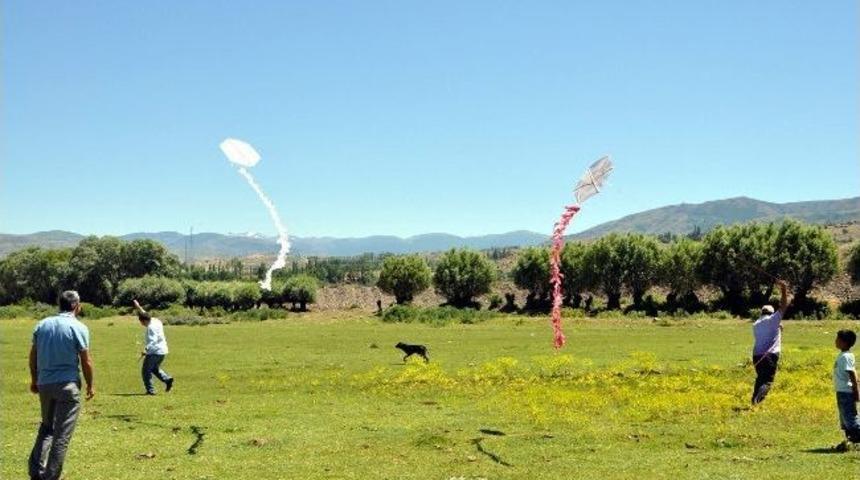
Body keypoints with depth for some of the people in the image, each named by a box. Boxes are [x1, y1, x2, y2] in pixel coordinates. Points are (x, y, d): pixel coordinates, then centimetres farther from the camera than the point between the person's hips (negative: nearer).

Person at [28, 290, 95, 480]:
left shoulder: (42, 324, 7)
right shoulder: (78, 327, -8)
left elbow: (33, 355, 12)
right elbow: (86, 361, -7)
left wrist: (34, 380, 24)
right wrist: (90, 385, 5)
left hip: (44, 384, 5)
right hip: (67, 385, -5)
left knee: (46, 427, 22)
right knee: (62, 434, 2)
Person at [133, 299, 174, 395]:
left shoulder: (151, 327, -18)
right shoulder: (156, 321, 9)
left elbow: (153, 341, -27)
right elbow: (145, 314, 27)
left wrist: (146, 350, -36)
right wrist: (138, 307, 30)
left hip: (154, 352, -10)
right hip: (162, 351, 10)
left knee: (146, 371, 1)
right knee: (155, 368, 26)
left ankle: (150, 390, 0)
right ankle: (167, 379, 5)